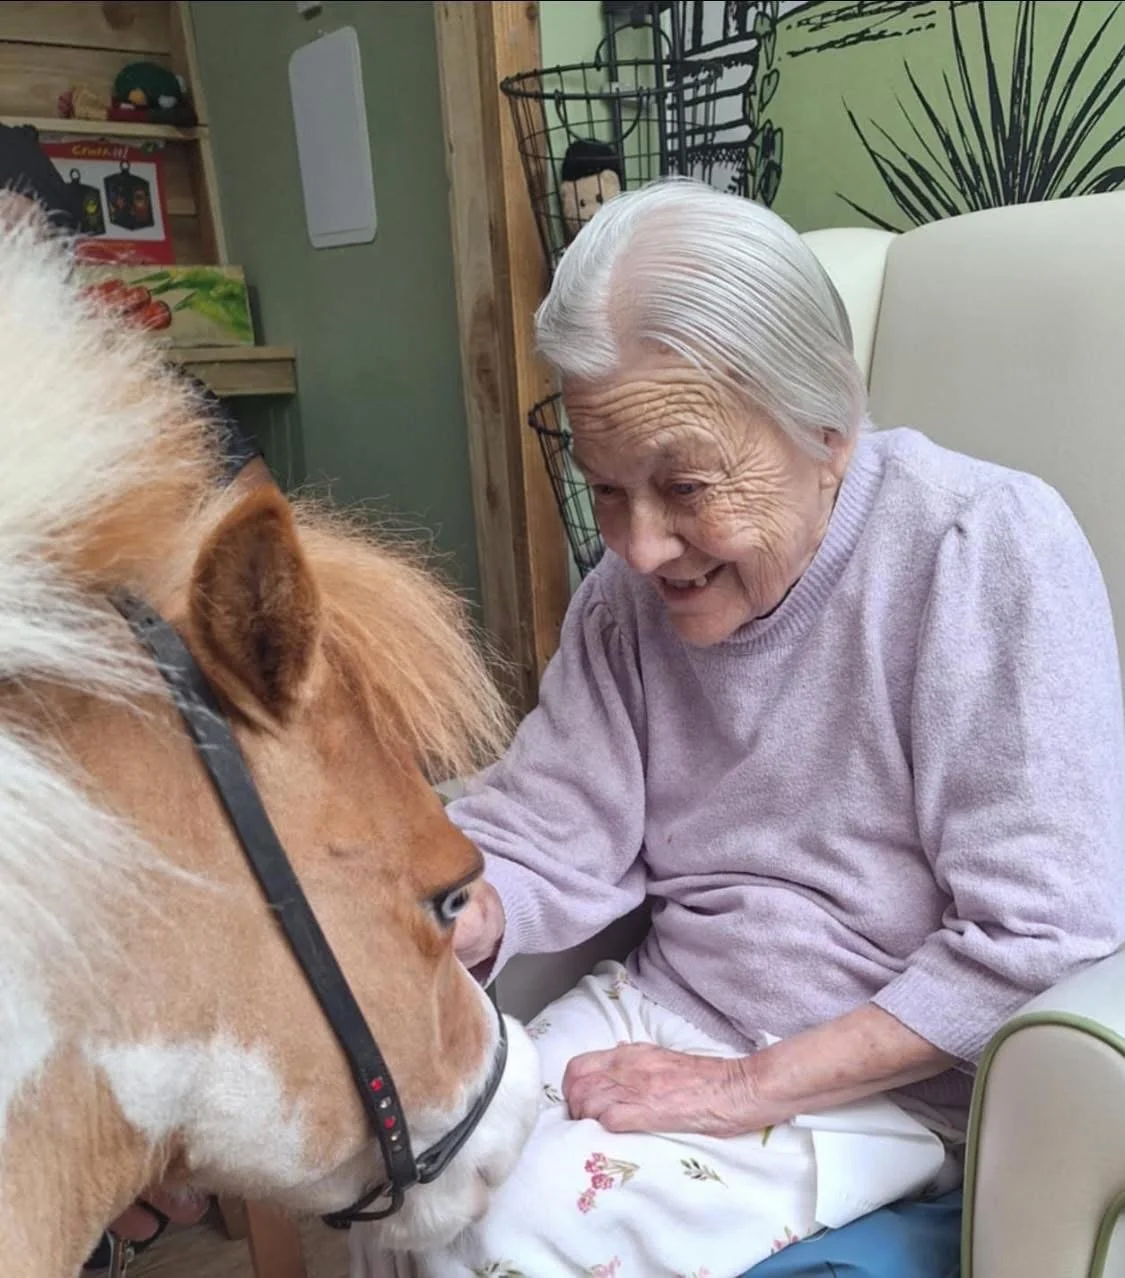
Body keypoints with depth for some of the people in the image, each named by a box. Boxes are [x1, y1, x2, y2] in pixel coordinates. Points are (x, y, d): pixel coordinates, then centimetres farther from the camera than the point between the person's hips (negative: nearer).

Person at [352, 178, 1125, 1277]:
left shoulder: (989, 547, -18)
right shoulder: (624, 599, -1)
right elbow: (543, 842, -1)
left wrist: (754, 1085, -19)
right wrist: (450, 914, -24)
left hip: (899, 1076, -4)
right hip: (661, 1013, 5)